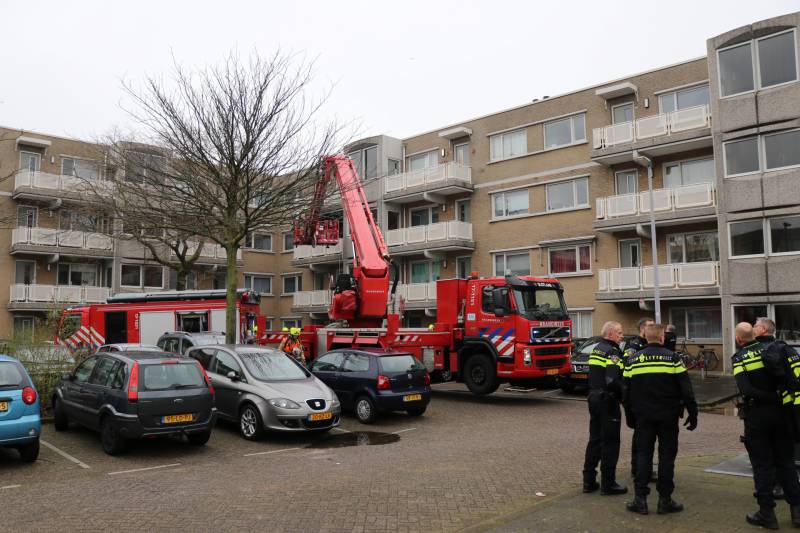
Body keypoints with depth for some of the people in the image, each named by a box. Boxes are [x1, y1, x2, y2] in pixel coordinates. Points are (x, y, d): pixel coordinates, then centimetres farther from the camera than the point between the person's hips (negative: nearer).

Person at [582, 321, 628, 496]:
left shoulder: (596, 350, 14)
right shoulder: (612, 352, -15)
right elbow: (613, 381, -24)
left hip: (594, 398, 9)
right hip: (607, 401, -9)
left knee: (595, 440, 14)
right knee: (610, 442, 1)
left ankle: (589, 481, 19)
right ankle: (608, 484, 6)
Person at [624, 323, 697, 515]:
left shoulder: (632, 360, 1)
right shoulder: (672, 358, -7)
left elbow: (626, 392, 5)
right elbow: (686, 390, -8)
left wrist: (630, 414, 16)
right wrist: (692, 414, 1)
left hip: (643, 416, 2)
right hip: (668, 416, -2)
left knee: (643, 454, 8)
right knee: (667, 455, 7)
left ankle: (640, 499, 7)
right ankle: (665, 500, 11)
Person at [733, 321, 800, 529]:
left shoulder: (738, 358, -9)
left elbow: (746, 390, -21)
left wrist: (773, 398, -14)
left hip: (756, 416, -3)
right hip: (779, 413, 3)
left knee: (762, 465, 5)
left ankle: (767, 513, 11)